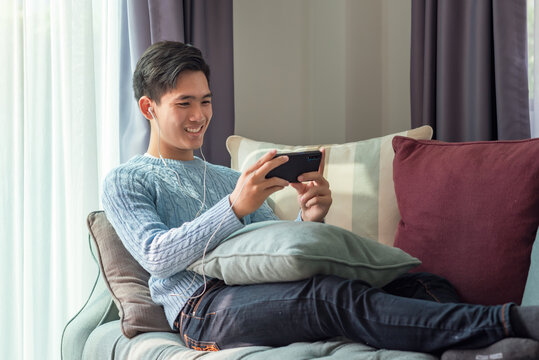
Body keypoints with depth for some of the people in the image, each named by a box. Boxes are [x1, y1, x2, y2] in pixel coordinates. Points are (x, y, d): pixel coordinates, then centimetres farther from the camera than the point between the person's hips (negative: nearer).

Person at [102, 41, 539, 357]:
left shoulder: (230, 179, 33)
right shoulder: (124, 183, 15)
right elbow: (157, 257, -5)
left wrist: (308, 220, -2)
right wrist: (235, 207, -16)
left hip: (267, 291, 7)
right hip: (203, 306, -7)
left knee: (426, 286, -16)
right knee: (337, 298, -37)